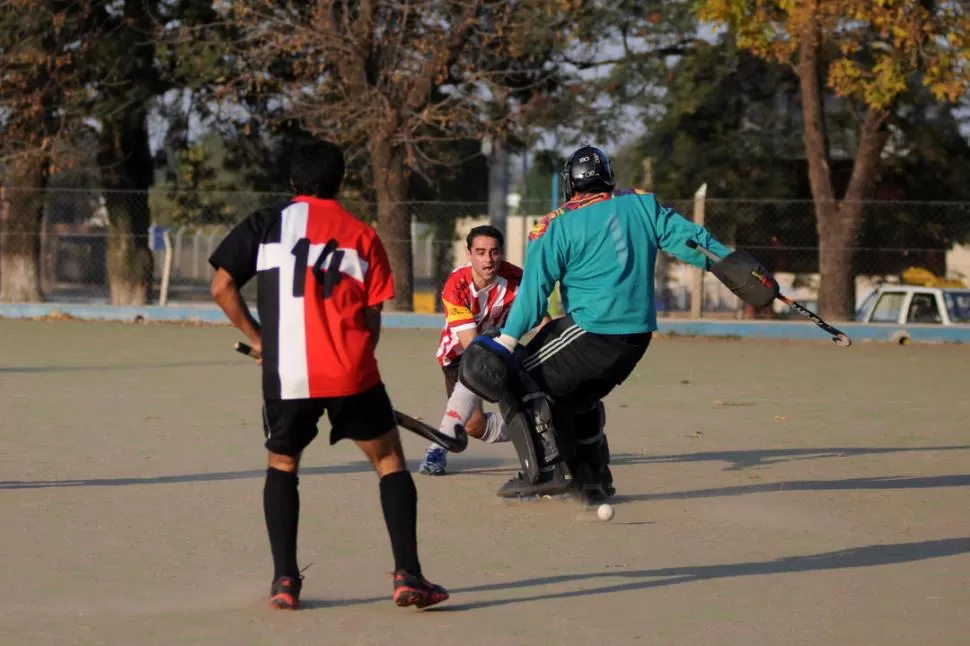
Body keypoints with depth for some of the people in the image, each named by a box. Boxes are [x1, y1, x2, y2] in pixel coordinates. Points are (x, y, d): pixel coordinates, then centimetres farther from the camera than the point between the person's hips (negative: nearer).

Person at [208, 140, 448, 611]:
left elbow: (221, 287, 4)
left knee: (282, 464, 21)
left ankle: (284, 580, 12)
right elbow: (372, 320, 7)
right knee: (389, 461, 13)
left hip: (286, 374, 1)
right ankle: (408, 576, 4)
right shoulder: (362, 236, 9)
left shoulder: (267, 224, 8)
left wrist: (257, 338, 16)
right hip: (351, 373, -1)